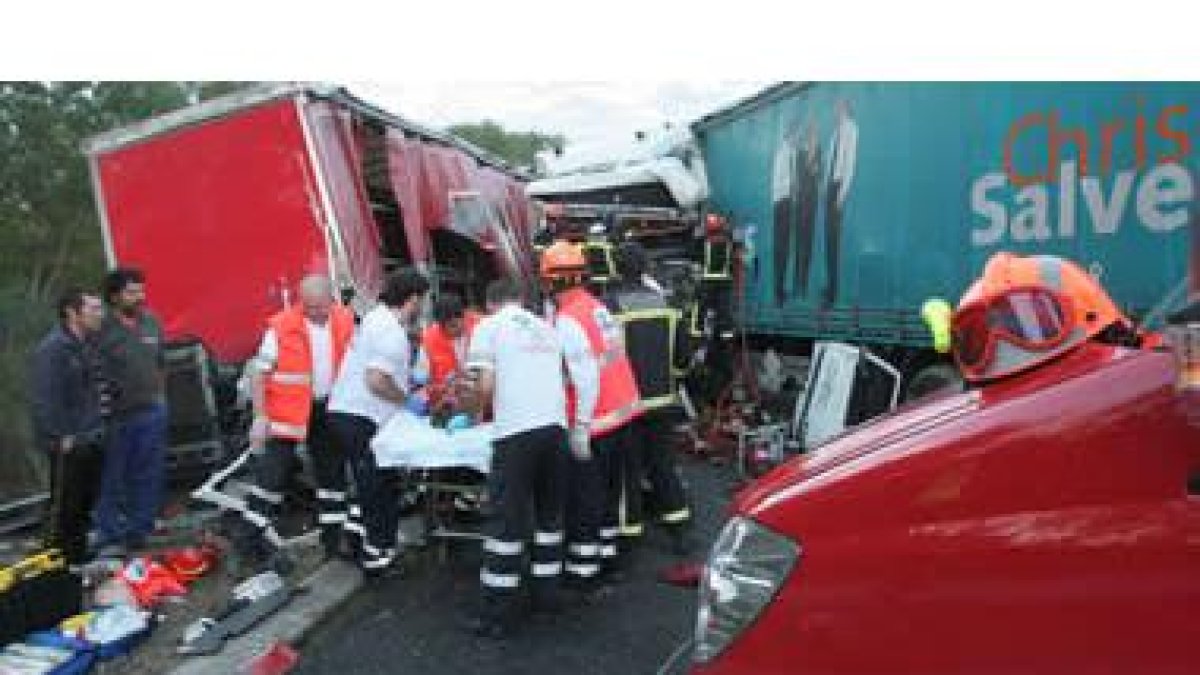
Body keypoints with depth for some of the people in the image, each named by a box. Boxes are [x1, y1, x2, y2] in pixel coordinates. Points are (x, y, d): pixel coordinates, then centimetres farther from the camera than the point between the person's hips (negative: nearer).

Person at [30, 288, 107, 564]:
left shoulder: (88, 345, 9)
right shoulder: (52, 349, -19)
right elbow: (46, 398, -22)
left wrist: (98, 425, 9)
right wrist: (61, 436, -20)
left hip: (91, 440, 9)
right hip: (68, 445, -9)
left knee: (87, 502, 19)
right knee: (64, 506, 1)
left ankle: (79, 557, 34)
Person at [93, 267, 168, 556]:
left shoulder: (152, 322, 3)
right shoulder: (102, 329, -14)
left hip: (152, 413, 5)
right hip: (116, 415, -5)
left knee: (148, 477, 13)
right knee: (112, 479, 6)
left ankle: (139, 532, 27)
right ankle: (111, 537, 18)